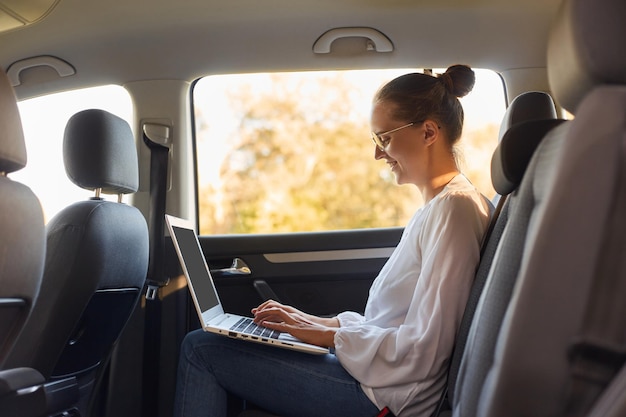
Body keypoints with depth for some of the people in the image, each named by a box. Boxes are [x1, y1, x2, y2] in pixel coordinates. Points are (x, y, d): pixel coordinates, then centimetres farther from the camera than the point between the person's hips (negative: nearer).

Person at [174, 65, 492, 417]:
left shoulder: (454, 208, -18)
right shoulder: (438, 207, 14)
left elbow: (423, 350, -22)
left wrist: (332, 334, -12)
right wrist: (329, 322, 6)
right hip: (378, 374, 10)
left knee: (200, 349, -9)